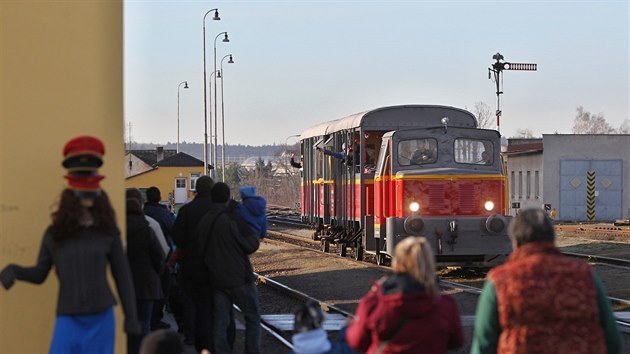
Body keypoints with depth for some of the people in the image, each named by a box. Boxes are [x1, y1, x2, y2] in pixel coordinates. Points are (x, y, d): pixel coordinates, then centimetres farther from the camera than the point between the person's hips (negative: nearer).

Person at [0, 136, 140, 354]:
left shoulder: (107, 233, 1)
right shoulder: (55, 234, 2)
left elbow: (122, 276, 4)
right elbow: (39, 274, 5)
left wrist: (131, 316, 2)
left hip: (102, 319, 0)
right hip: (69, 319, 0)